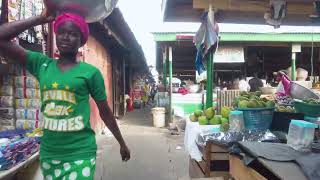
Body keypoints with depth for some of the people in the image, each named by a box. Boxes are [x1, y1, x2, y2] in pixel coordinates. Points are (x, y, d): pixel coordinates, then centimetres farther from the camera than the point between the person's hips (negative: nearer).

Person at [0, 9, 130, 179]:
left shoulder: (90, 72, -6)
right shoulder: (41, 65, 3)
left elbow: (105, 112, 1)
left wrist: (122, 143, 9)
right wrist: (40, 19, -1)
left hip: (80, 153, -3)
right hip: (48, 152, 4)